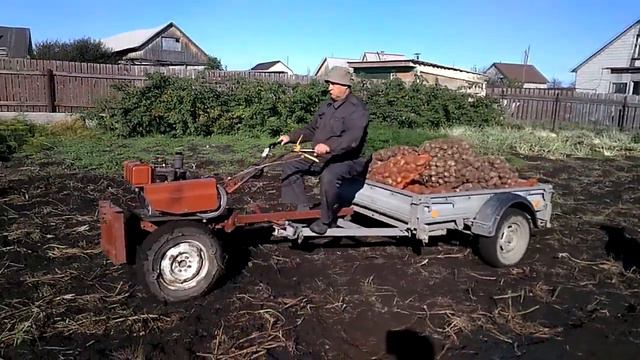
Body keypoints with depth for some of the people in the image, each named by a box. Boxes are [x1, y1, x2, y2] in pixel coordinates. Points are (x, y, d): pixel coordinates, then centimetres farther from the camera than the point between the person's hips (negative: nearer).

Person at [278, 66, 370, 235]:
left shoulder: (357, 109, -13)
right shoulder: (326, 106, 14)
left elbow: (352, 138, -29)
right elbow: (311, 129, 24)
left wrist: (329, 146, -44)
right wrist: (291, 137, 11)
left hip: (347, 160, -9)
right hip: (321, 158, 9)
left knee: (329, 176, -39)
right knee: (290, 167, 3)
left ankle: (327, 220, -18)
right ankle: (302, 208, 1)